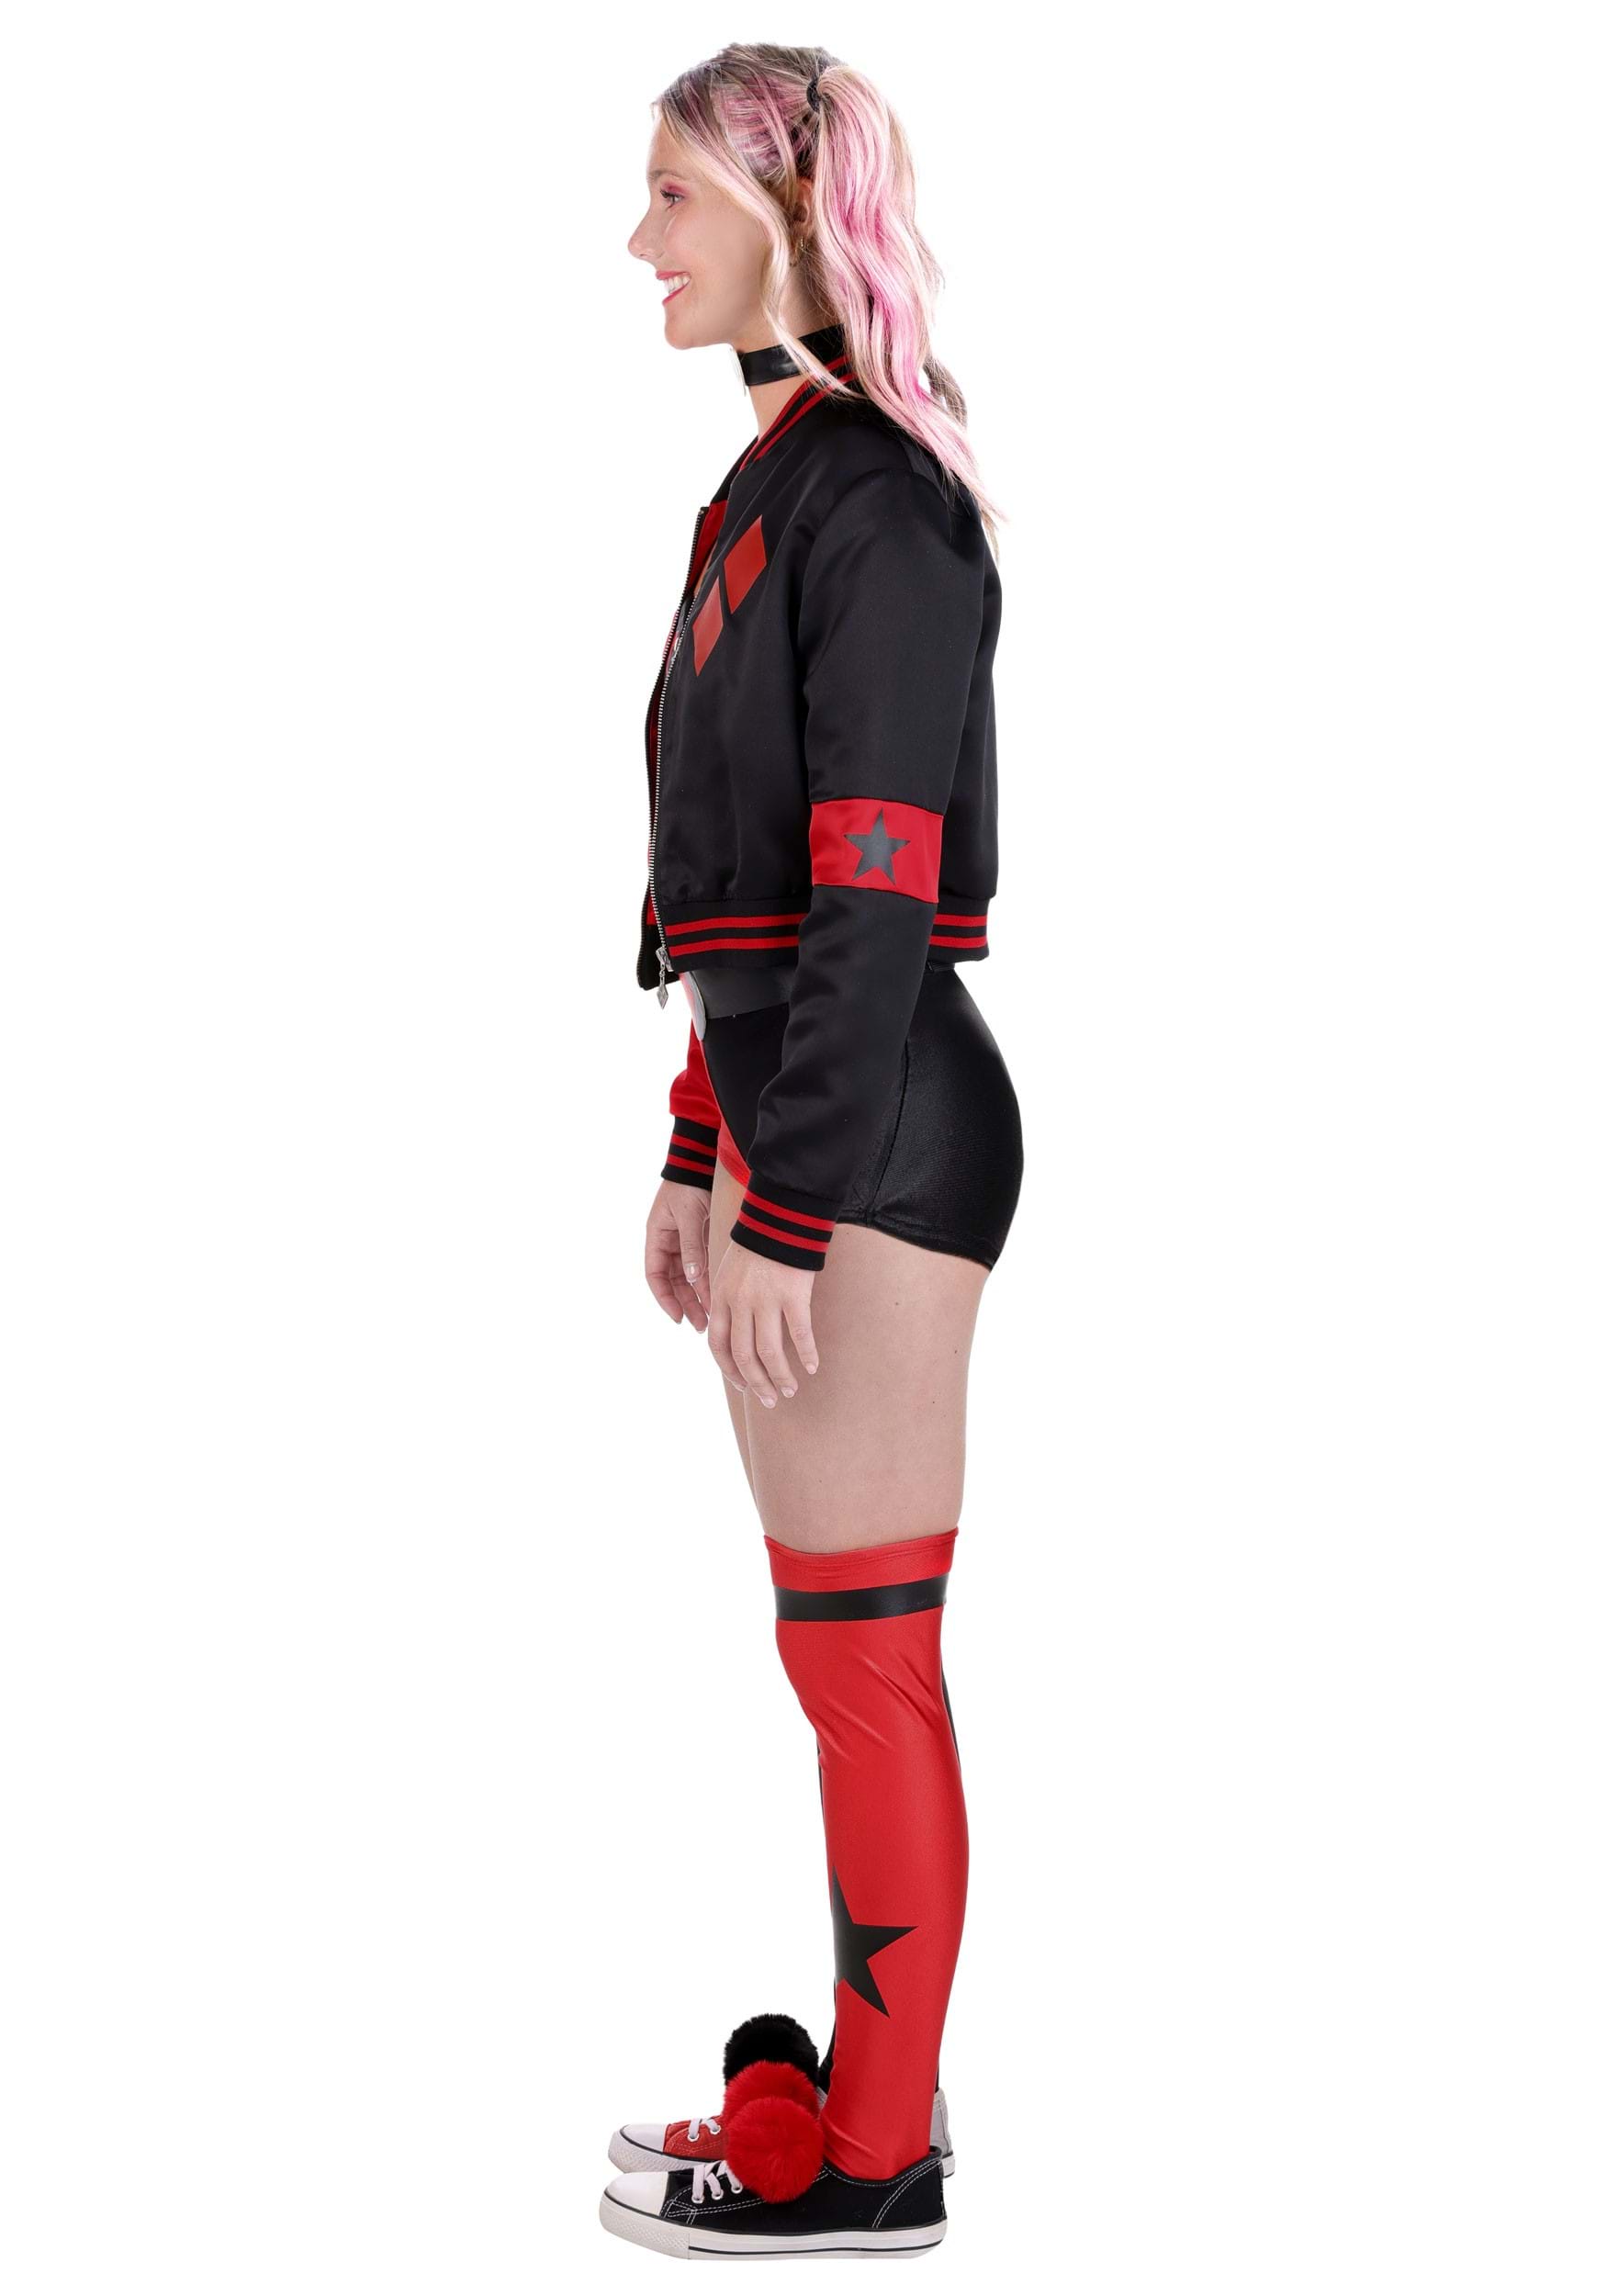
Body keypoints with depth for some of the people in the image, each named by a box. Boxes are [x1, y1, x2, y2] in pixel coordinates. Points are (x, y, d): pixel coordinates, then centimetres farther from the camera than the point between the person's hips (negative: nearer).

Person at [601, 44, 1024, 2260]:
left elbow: (872, 894, -19)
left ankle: (874, 2161, 8)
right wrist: (698, 1155, 18)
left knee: (863, 1654, -2)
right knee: (848, 1644, 15)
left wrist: (788, 1210, -19)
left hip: (873, 1132, -10)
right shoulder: (779, 488, 16)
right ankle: (867, 2080, 25)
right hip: (783, 1114, 10)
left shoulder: (878, 499, -14)